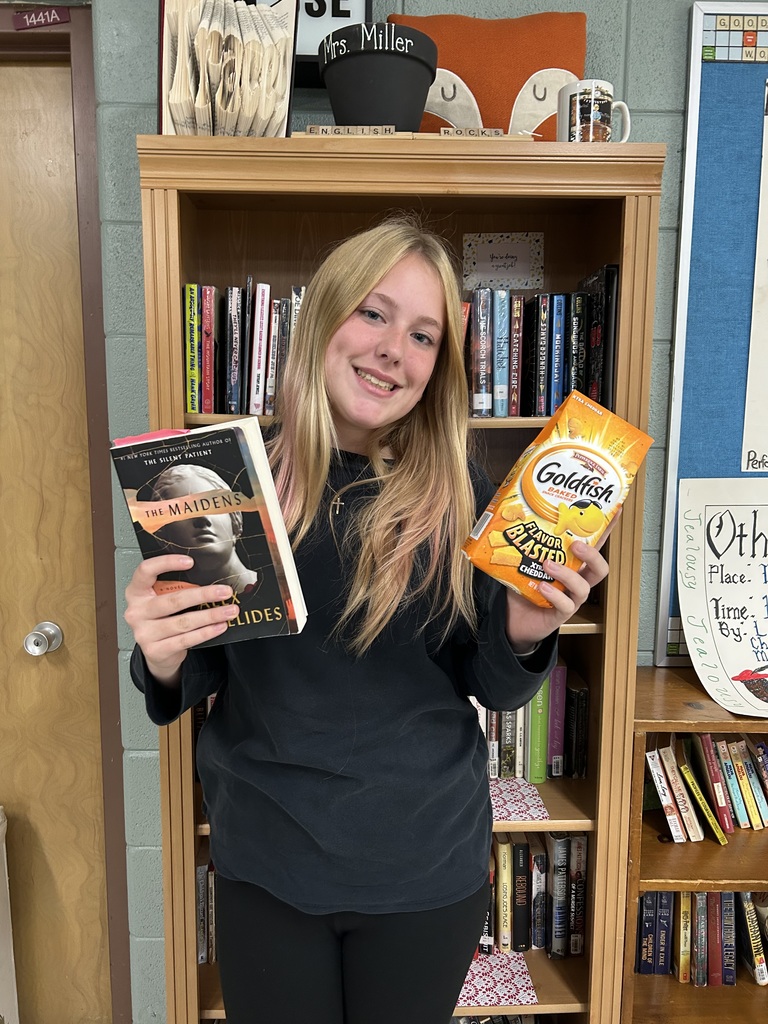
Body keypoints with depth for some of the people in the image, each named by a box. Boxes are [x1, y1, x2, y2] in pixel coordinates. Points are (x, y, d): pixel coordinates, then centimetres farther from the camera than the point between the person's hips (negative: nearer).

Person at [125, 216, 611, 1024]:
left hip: (427, 868, 0)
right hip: (265, 866, 1)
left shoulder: (461, 492, -11)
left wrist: (523, 637, -23)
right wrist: (164, 661, -23)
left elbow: (493, 690, -3)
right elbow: (203, 673, -2)